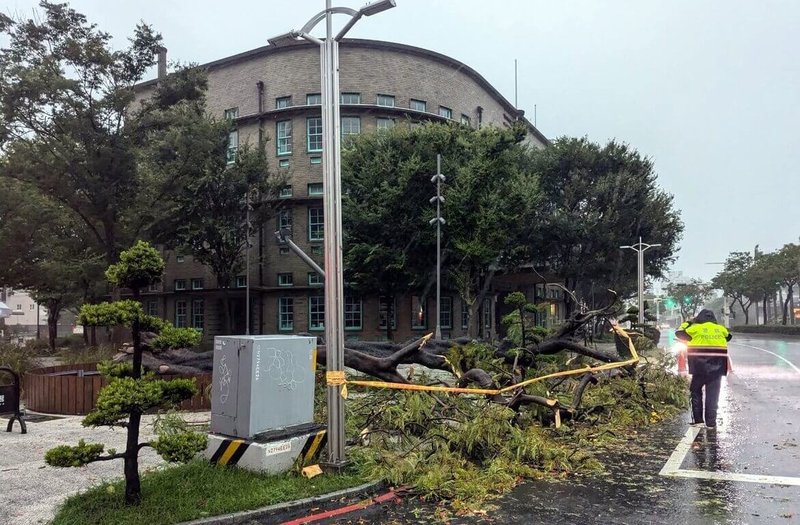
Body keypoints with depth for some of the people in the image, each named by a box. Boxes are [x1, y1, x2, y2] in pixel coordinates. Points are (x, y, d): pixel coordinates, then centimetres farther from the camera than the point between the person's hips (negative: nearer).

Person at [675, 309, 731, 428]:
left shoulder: (696, 328, -3)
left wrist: (688, 323, 21)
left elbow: (679, 333, 8)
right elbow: (728, 337, 27)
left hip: (700, 368, -2)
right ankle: (711, 422, 7)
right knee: (713, 395, 6)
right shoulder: (721, 329, 7)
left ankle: (698, 419, 6)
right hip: (717, 368, 2)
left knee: (696, 391, 12)